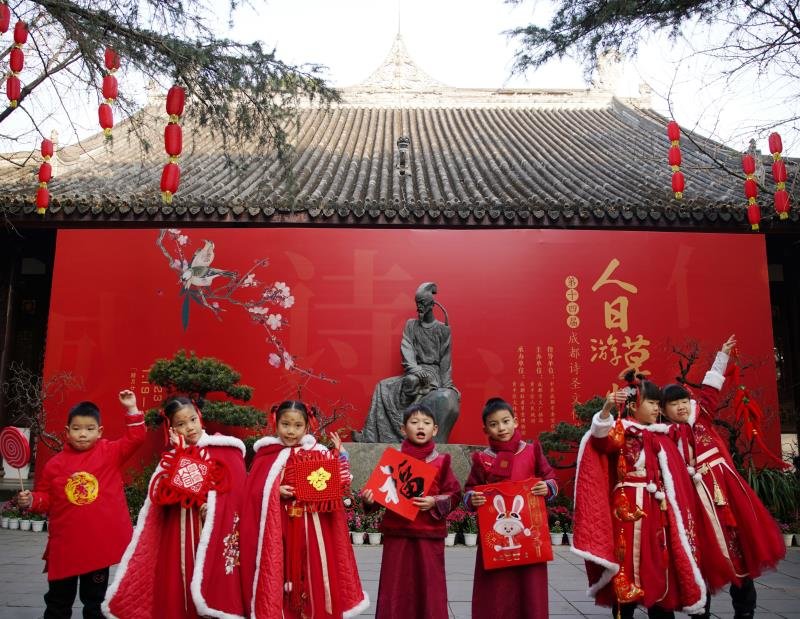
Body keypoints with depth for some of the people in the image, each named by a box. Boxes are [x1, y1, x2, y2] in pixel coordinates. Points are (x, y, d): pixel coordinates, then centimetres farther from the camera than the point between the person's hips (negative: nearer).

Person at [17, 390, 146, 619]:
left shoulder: (110, 452, -2)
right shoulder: (55, 463, 1)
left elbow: (135, 438, -11)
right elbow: (47, 497, 9)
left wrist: (131, 410, -18)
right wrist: (31, 500, -10)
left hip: (100, 542, -1)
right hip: (65, 544, 1)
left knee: (95, 599, 15)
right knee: (58, 598, 17)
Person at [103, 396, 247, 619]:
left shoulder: (225, 451, -1)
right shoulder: (174, 455, 10)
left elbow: (235, 492, -6)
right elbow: (161, 496, -5)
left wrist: (212, 507, -20)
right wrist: (181, 455, -9)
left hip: (213, 536, -3)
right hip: (178, 537, 4)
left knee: (213, 592, -5)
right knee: (177, 593, 7)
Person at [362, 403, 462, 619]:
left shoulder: (441, 462, 0)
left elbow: (454, 495, 0)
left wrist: (435, 502, -16)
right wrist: (370, 498, -12)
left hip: (429, 534, -1)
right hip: (397, 532, 1)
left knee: (429, 585, 6)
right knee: (396, 586, 8)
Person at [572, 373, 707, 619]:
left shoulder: (659, 437, 16)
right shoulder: (622, 430, -4)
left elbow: (673, 477, 23)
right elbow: (605, 439, -28)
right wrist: (606, 410, -44)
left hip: (657, 511, 6)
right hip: (628, 509, -6)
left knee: (660, 562, 9)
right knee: (629, 560, -4)